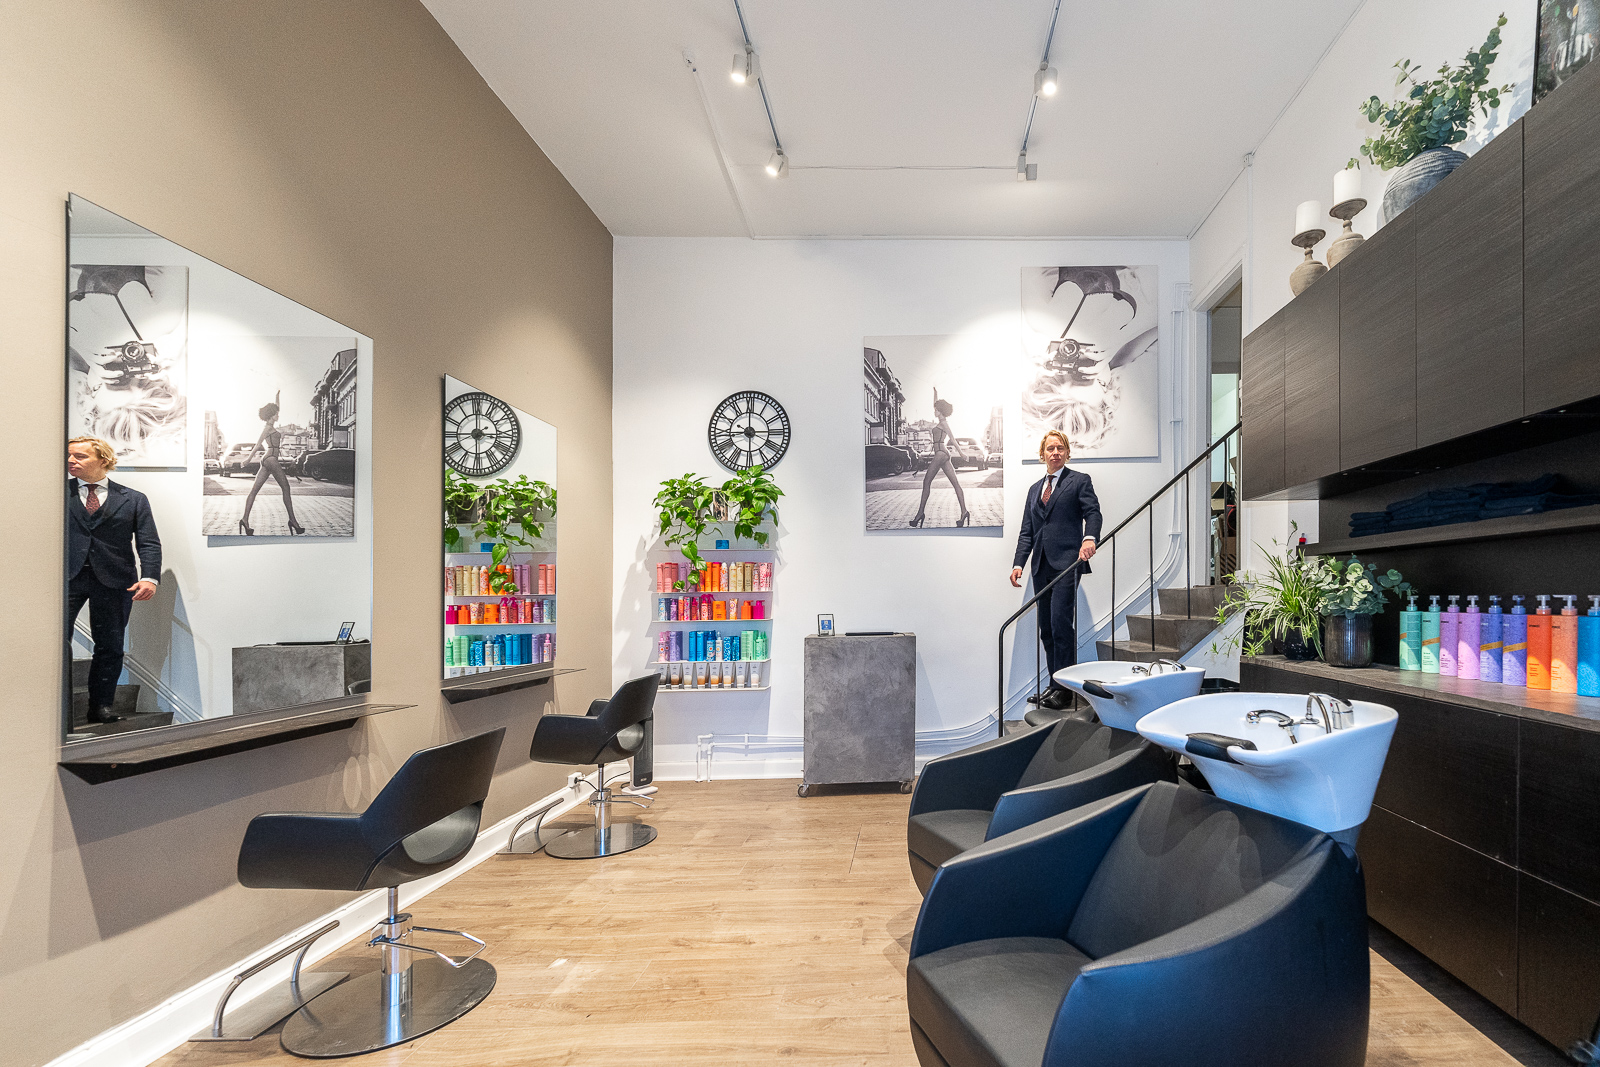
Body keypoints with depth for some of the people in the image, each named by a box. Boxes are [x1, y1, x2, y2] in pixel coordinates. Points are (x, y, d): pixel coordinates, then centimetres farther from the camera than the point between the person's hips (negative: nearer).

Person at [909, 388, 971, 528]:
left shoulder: (943, 423, -6)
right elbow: (935, 405, 34)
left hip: (940, 454, -9)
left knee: (926, 482, -7)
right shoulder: (942, 422, 20)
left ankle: (920, 513, -9)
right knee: (955, 484, -2)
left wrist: (960, 452, -11)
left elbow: (952, 438, -9)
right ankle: (964, 512, -9)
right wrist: (935, 393, 34)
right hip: (943, 454, 9)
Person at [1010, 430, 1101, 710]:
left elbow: (1093, 513, -9)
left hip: (1067, 562, -6)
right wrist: (1018, 563, 5)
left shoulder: (1080, 481, 6)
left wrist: (1089, 538, -30)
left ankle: (1064, 689, -6)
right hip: (1042, 566, 6)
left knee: (1061, 623, -13)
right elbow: (1027, 531, 18)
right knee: (1046, 628, 7)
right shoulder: (1034, 489, 22)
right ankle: (1054, 685, 15)